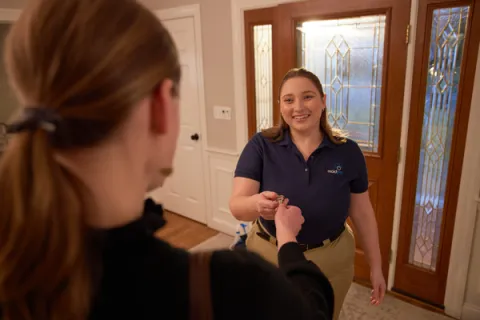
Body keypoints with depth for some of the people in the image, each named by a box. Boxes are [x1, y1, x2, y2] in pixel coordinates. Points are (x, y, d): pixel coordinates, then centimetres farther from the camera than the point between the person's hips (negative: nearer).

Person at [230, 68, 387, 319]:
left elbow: (362, 212, 2)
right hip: (269, 256, 0)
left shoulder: (348, 152, -8)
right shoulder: (260, 146, -13)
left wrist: (375, 267, 6)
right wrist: (258, 204, -43)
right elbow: (236, 205, -20)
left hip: (331, 260, 1)